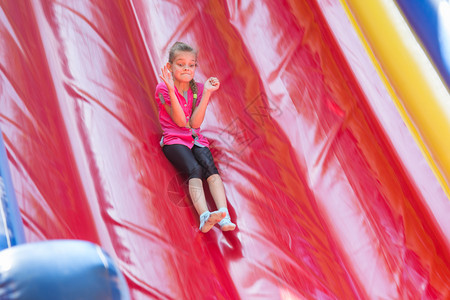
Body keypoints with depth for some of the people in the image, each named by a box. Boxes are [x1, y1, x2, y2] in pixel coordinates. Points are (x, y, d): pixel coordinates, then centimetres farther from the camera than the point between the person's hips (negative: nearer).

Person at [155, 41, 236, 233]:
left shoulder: (198, 89, 6)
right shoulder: (163, 89, -4)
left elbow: (195, 122, -8)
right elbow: (181, 121, -14)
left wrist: (207, 92, -13)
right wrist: (172, 90, -23)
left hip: (196, 138, 4)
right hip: (174, 140, -4)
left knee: (210, 167, -25)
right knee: (194, 169, -30)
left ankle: (224, 217, -40)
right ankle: (205, 217, -49)